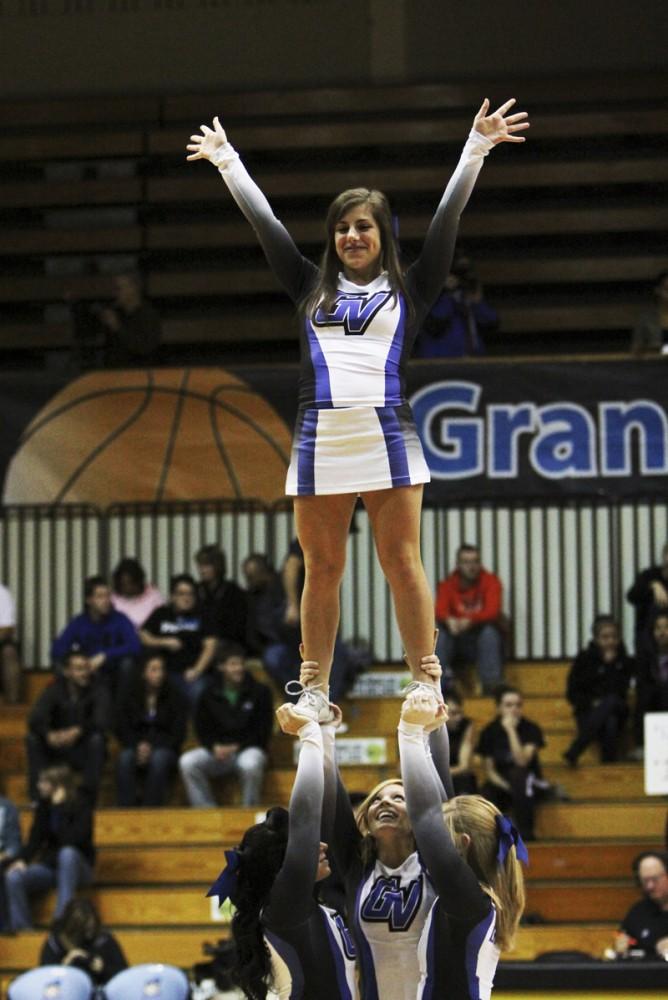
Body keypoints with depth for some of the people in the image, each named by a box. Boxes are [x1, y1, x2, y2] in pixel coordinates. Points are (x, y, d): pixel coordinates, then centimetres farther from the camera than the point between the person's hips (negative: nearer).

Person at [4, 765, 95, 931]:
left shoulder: (81, 806, -12)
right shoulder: (43, 806, 2)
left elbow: (72, 840, -26)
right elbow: (35, 838, 1)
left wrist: (59, 808, -24)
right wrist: (22, 860, -16)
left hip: (75, 867, -4)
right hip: (50, 865, 4)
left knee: (68, 853, -40)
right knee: (13, 878, -24)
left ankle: (62, 918, -40)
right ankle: (21, 928, -19)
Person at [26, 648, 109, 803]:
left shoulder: (97, 688, -10)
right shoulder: (56, 688, -5)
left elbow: (103, 721, -25)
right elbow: (35, 719, -18)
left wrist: (78, 731, -43)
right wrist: (49, 734, -41)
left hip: (85, 753, -2)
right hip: (58, 751, 2)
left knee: (96, 738, -33)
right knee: (33, 739, -23)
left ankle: (90, 795, -26)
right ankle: (38, 796, -20)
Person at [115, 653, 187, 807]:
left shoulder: (173, 697, 4)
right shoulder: (129, 696, 9)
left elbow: (178, 734, -1)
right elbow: (122, 730, 6)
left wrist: (152, 747, -15)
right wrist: (139, 745, -13)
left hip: (164, 749, -1)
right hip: (136, 748, 1)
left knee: (158, 758, -37)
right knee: (125, 758, -33)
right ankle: (126, 810, -37)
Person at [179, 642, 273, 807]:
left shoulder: (259, 692, 0)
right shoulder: (210, 694, 7)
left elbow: (263, 731, -2)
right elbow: (202, 728, 10)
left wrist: (238, 747, -14)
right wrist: (214, 747, -11)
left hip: (248, 748, -3)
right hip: (218, 749, 3)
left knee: (250, 764, -40)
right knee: (187, 762, -24)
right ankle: (206, 810, -19)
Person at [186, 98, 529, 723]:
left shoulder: (408, 289, 13)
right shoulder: (312, 288, 19)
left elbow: (446, 220, 8)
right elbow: (265, 223, 23)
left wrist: (476, 149, 4)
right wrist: (226, 160, 26)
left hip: (387, 436, -2)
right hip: (319, 438, 3)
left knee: (402, 565, -4)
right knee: (321, 570, 4)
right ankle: (316, 694, 8)